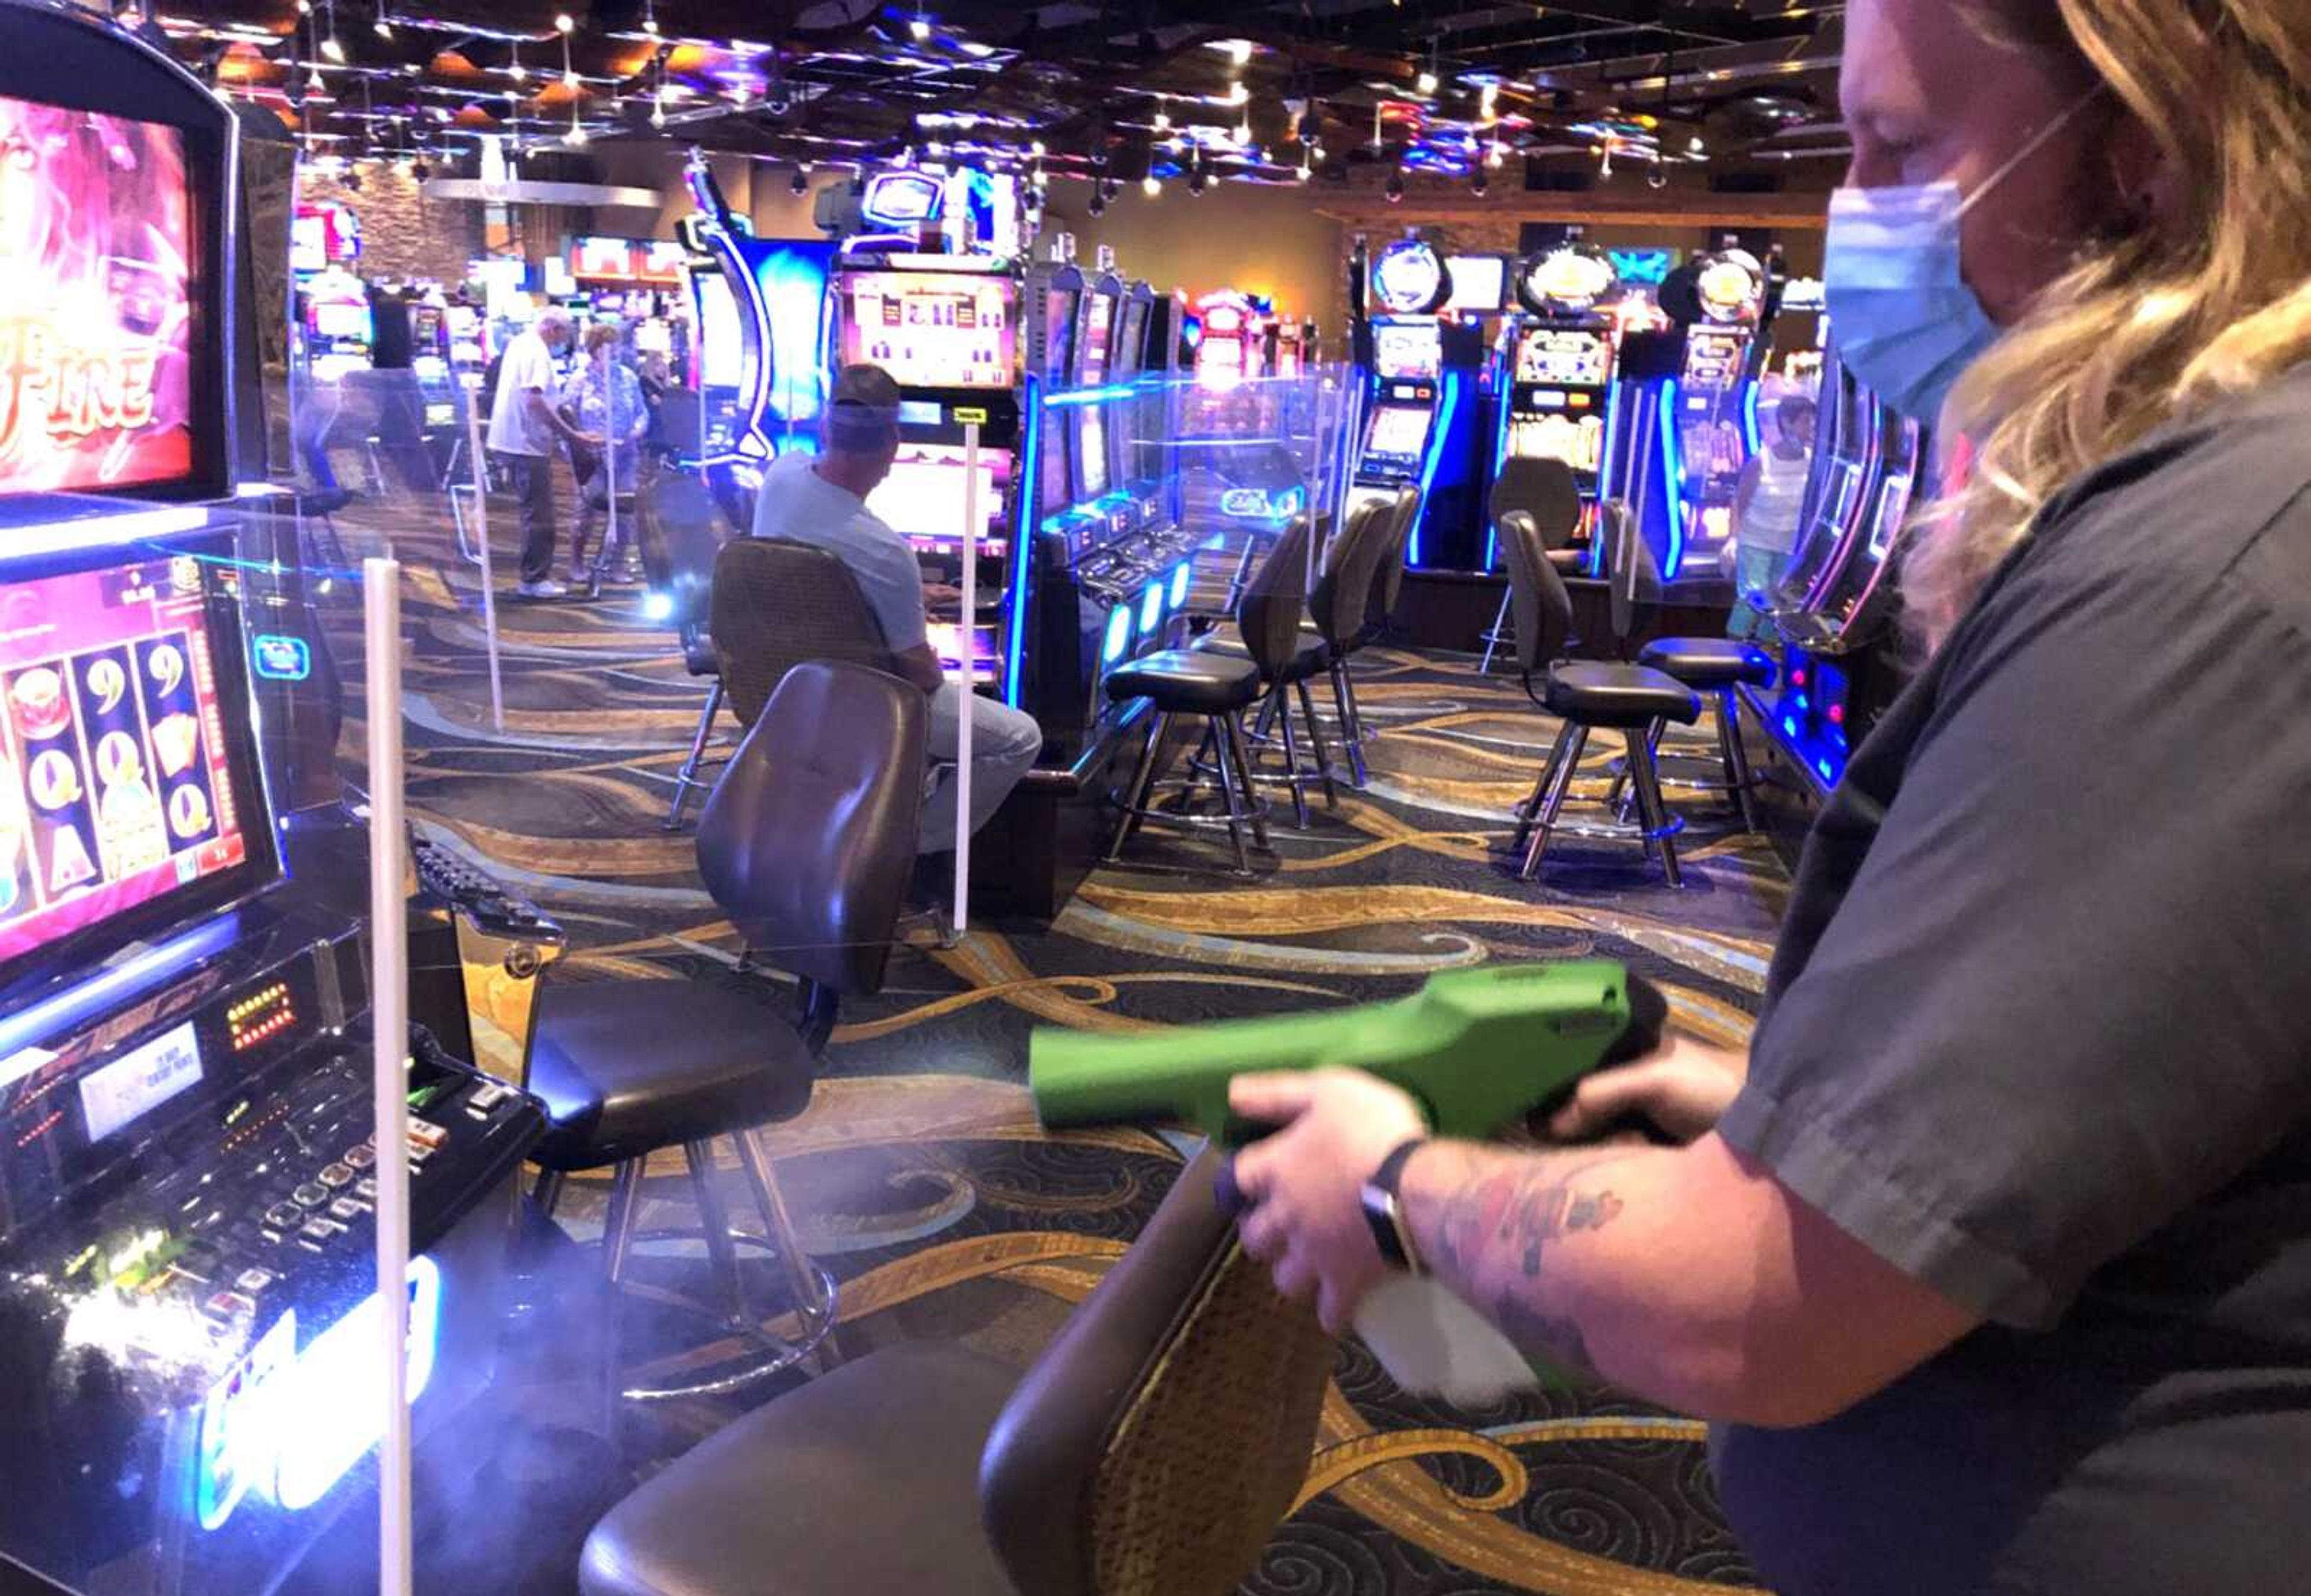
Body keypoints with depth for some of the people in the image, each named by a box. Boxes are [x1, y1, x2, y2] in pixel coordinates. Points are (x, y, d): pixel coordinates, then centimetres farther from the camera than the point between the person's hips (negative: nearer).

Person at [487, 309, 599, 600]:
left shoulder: (518, 343, 14)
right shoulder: (538, 352, -16)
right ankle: (535, 579, 2)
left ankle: (534, 573, 23)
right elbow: (534, 401, -26)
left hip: (510, 440, 10)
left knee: (533, 510, 17)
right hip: (528, 444, -10)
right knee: (539, 514, -2)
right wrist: (573, 436, -27)